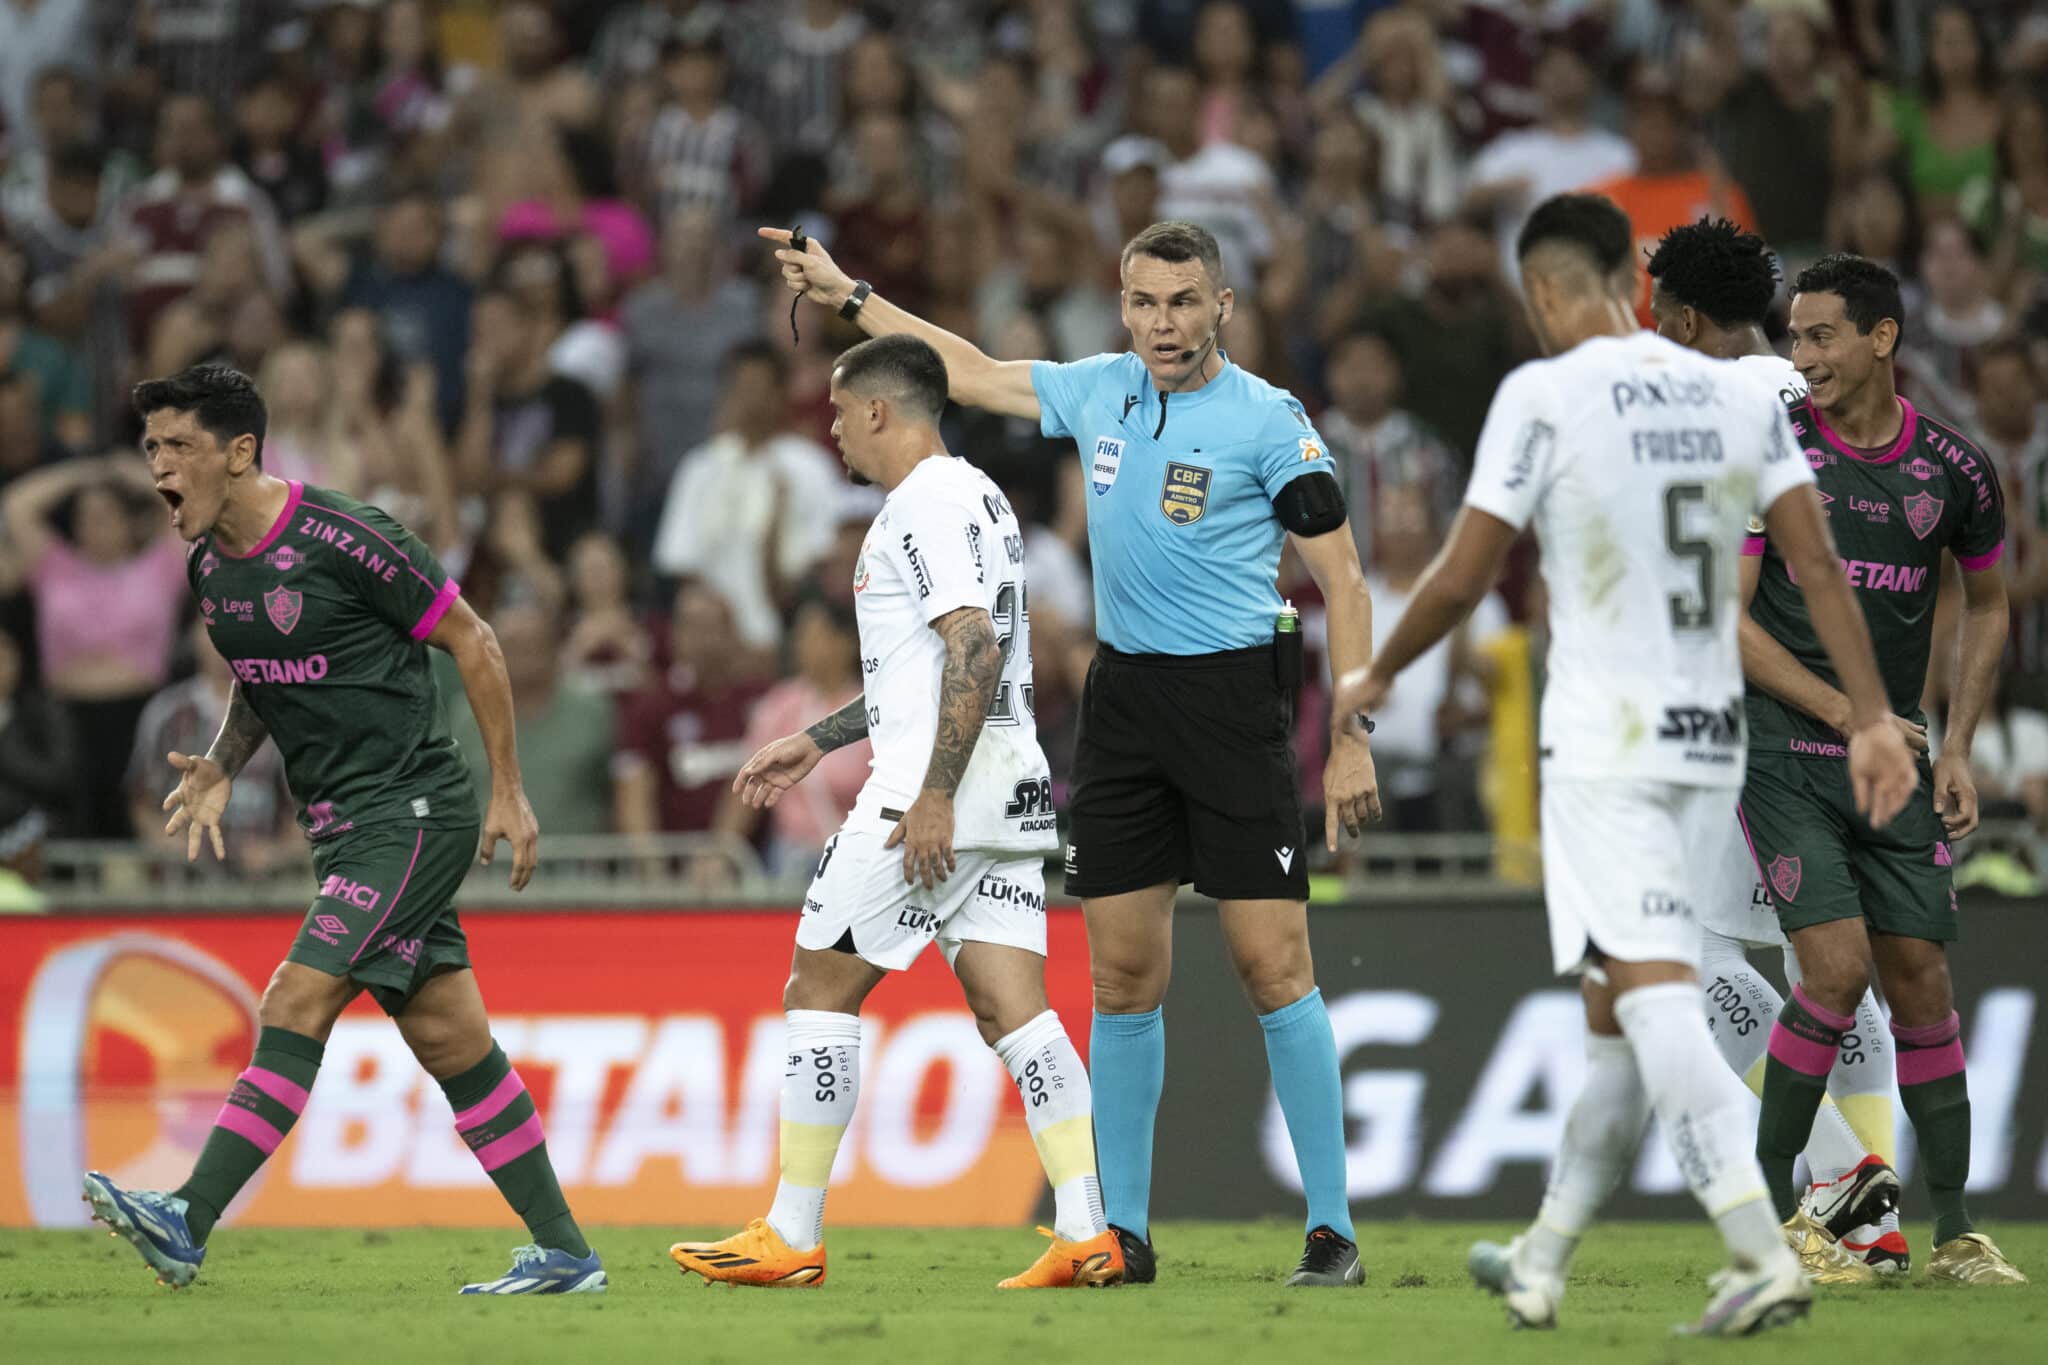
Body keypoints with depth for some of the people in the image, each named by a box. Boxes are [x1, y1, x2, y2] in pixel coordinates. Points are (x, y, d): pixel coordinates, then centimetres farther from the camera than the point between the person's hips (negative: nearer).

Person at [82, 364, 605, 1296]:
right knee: (449, 1038, 8)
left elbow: (470, 640, -9)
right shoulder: (209, 565, 7)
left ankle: (187, 1225, -23)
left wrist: (509, 792, -7)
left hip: (412, 814, -8)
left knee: (296, 1002, -17)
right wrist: (220, 770, 3)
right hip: (345, 828, 8)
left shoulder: (343, 539, -17)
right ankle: (565, 1254, 14)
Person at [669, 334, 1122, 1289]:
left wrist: (934, 794, -25)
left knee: (819, 990, -1)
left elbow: (972, 648, -22)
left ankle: (791, 1238, 0)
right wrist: (818, 740, 32)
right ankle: (1088, 1236, -8)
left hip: (944, 794, -9)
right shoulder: (975, 497, 22)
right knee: (1011, 1009, 2)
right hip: (1007, 783, 9)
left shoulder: (926, 504, -10)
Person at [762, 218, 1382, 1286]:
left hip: (1233, 695, -5)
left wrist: (1350, 740, -12)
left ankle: (1331, 1231, -5)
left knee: (1274, 965, -9)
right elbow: (970, 373, 25)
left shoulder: (1267, 420, -8)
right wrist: (845, 295, 27)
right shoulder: (1097, 393, 8)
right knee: (1123, 975, 4)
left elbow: (1342, 579, -6)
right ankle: (1122, 1231, 11)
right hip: (1122, 695, 5)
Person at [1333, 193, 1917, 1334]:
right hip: (1711, 737, 6)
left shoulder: (1543, 396, -8)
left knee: (1654, 995, -12)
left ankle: (1764, 1254, -25)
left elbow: (1465, 576, -7)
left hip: (1605, 748, -6)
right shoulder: (1740, 393, 8)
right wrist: (1875, 718, 3)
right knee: (1620, 1006, 15)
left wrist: (1376, 677, 9)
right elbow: (1819, 564, 2)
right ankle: (1543, 1262, 25)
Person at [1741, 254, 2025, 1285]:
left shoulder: (1955, 470, 1)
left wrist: (1957, 748, 9)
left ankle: (1954, 1228, 8)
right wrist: (1842, 710, -13)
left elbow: (1985, 604, 18)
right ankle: (1769, 1192, 1)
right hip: (1781, 751, -3)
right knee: (1838, 965, -16)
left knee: (1919, 978, 0)